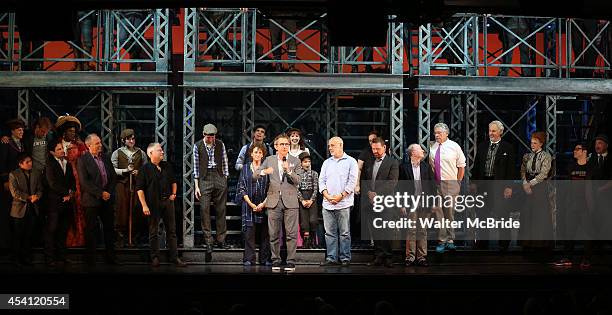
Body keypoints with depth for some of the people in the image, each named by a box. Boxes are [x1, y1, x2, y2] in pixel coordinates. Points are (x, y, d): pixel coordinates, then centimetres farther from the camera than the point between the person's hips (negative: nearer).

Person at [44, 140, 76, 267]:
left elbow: (72, 181, 16)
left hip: (67, 201, 6)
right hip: (55, 202, -6)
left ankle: (61, 255, 15)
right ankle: (49, 257, 0)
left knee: (63, 230, 8)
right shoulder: (50, 164, -4)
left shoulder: (68, 164, 15)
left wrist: (71, 192, -3)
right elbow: (52, 183, -12)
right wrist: (66, 193, -11)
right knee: (51, 230, -4)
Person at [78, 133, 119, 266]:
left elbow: (113, 177, 13)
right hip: (92, 200, -5)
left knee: (109, 228, 9)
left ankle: (111, 257, 17)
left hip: (107, 199, 5)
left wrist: (109, 192, -2)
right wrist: (100, 193, -15)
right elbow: (84, 182, -15)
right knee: (91, 230, 3)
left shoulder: (106, 158, 11)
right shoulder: (83, 160, -7)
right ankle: (91, 259, 11)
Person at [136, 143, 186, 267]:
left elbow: (173, 181, 24)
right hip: (153, 203, -5)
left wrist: (173, 194, 7)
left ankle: (174, 257, 10)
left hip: (167, 201, 5)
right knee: (154, 231, 4)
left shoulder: (167, 166, 10)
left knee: (171, 230, 5)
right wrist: (144, 206, -14)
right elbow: (139, 188, -8)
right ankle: (155, 257, 14)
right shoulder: (145, 168, -6)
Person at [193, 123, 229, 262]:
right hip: (204, 179, -1)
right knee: (204, 210, -5)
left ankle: (221, 239, 13)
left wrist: (225, 181, 6)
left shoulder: (220, 145, 5)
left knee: (221, 210, 4)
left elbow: (224, 163, 10)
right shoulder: (198, 146, 2)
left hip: (219, 178, 1)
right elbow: (196, 166, 4)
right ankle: (208, 242, 0)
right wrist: (196, 186, 1)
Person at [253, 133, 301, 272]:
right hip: (274, 201, 1)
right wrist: (264, 172, -16)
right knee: (274, 234, 5)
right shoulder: (269, 160, 10)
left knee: (291, 234, -3)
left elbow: (297, 181, -1)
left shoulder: (295, 161, 7)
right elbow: (254, 175, 5)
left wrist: (289, 171, -18)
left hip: (290, 201, -1)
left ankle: (291, 262, 3)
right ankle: (275, 261, 14)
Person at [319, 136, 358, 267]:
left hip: (344, 203, -4)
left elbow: (352, 182, -4)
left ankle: (345, 258, 3)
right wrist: (327, 196, -4)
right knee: (330, 232, 4)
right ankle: (331, 258, 9)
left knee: (344, 232, -2)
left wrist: (340, 196, -11)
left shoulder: (350, 162, 2)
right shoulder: (327, 163, 16)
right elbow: (321, 181, 12)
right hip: (327, 203, 4)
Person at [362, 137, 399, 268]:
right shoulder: (368, 163, 19)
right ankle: (378, 257, 6)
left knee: (386, 231, -9)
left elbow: (392, 183, -7)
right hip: (372, 202, 5)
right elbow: (364, 181, 17)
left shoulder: (393, 163, 1)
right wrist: (369, 193, -3)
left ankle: (388, 257, -3)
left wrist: (377, 194, -13)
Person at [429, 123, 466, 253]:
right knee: (438, 212, 0)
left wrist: (458, 182, 1)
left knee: (450, 212, 5)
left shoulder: (454, 146, -2)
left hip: (451, 184, -2)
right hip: (436, 183, 2)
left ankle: (450, 239, 14)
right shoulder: (432, 147, 3)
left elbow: (462, 166, 3)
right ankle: (442, 240, 6)